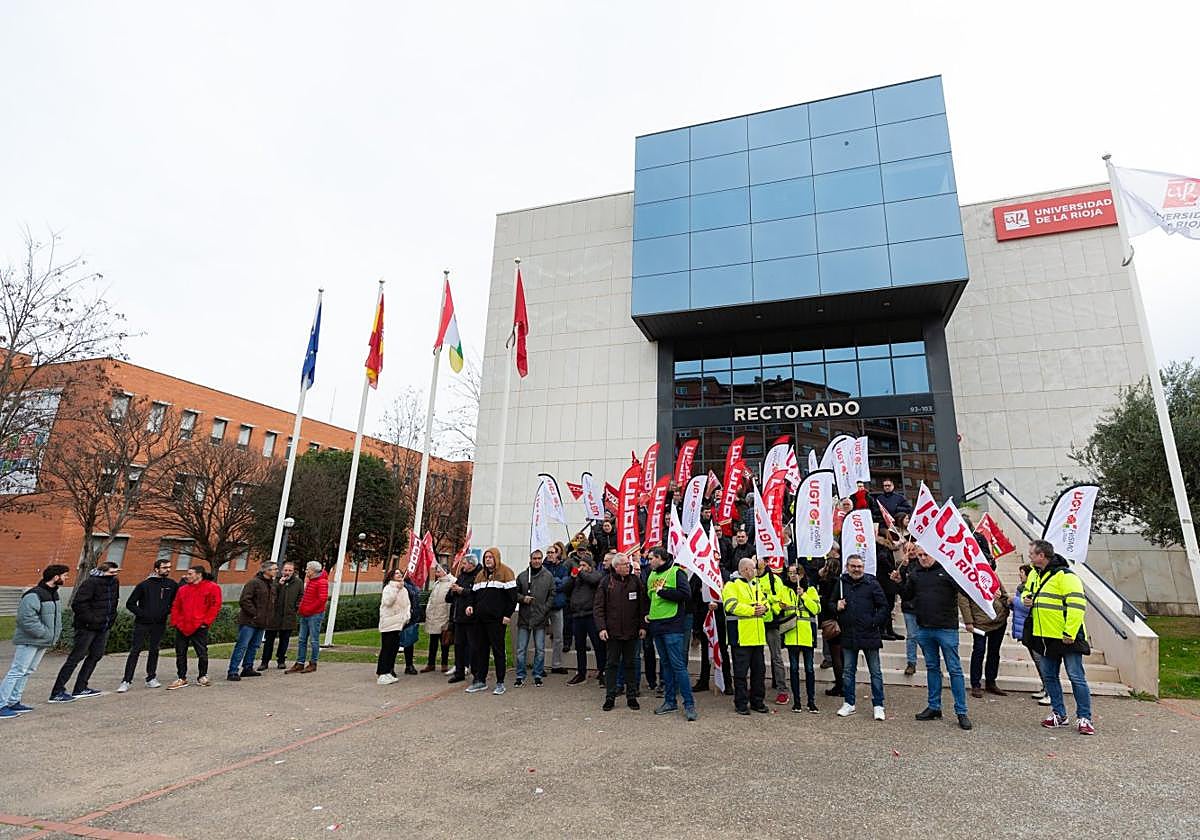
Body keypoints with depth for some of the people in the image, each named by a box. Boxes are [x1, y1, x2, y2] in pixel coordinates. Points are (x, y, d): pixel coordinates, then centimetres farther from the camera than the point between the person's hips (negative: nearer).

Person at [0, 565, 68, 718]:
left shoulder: (53, 593, 11)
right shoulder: (34, 595, -19)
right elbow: (26, 619, -24)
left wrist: (57, 631, 9)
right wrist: (45, 633, -20)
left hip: (44, 642, 9)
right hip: (29, 641, -9)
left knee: (28, 671, 14)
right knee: (18, 671, -6)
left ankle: (14, 701, 23)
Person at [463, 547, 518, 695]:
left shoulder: (505, 572, -5)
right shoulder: (480, 574, 16)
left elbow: (512, 595, -9)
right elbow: (473, 592, 22)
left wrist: (508, 614, -13)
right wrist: (470, 604, 3)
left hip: (497, 620, -6)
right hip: (480, 619, 7)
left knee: (498, 650, 1)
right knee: (479, 649, 10)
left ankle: (500, 683, 10)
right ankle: (480, 680, 22)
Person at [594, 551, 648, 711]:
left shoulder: (636, 580, 1)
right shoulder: (607, 582, -3)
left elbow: (643, 605, 4)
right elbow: (598, 606, -3)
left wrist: (642, 626, 0)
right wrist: (601, 627, -10)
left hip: (631, 631, 1)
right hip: (612, 631, -1)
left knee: (630, 664, 11)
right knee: (612, 664, 6)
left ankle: (631, 696, 21)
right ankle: (610, 697, 16)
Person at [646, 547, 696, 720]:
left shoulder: (676, 572, -7)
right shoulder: (651, 576, 17)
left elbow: (686, 594, -19)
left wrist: (662, 592, -16)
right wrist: (648, 614, 13)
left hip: (673, 626, -7)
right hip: (656, 626, 7)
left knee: (678, 665, -7)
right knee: (666, 665, 14)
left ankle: (689, 704, 2)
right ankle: (669, 701, 22)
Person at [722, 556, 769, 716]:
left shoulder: (755, 584, 17)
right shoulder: (732, 585, -8)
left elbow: (764, 600, 22)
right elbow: (732, 605, -19)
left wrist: (763, 607, -2)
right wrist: (752, 610, -18)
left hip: (757, 635, 8)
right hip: (740, 635, -8)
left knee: (759, 670, 13)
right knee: (741, 671, 0)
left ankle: (757, 701, 25)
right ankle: (741, 704, 11)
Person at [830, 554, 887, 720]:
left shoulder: (872, 583, -5)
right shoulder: (841, 583, 4)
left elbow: (883, 606, -3)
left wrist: (875, 622, -12)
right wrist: (836, 607, -5)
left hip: (869, 634, -3)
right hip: (848, 635, 3)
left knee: (875, 672, 7)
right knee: (847, 671, 12)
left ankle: (878, 705, 18)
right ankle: (849, 704, 24)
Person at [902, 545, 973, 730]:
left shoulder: (948, 570, -7)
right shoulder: (915, 573, 8)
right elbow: (907, 597, 11)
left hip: (946, 628, -5)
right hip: (924, 629, 5)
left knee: (954, 669, 2)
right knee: (932, 668, 15)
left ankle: (961, 711, 11)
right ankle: (934, 707, 25)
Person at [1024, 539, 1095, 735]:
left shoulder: (1065, 576, -16)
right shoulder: (1035, 574, 10)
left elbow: (1077, 605, -21)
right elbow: (1027, 592, 27)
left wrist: (1070, 633, -23)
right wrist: (1027, 600, 3)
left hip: (1066, 638, -8)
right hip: (1045, 636, 8)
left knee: (1076, 677, 0)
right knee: (1049, 676, 13)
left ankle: (1084, 718, 12)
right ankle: (1059, 714, 24)